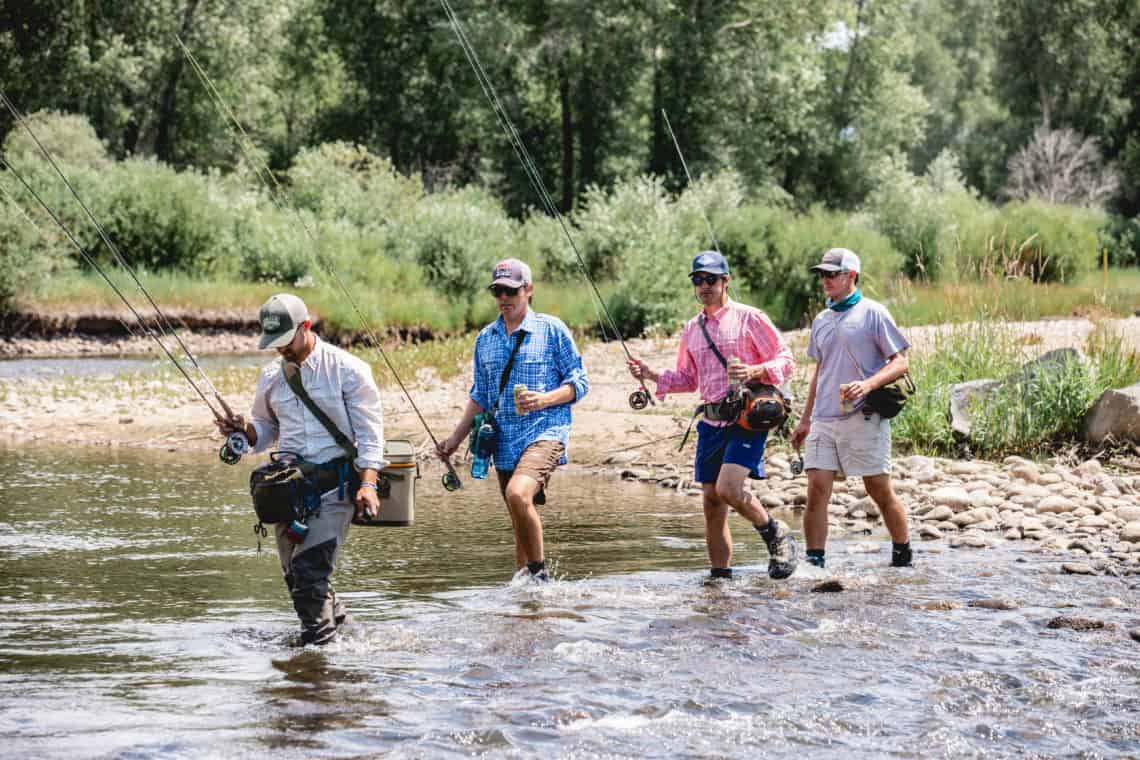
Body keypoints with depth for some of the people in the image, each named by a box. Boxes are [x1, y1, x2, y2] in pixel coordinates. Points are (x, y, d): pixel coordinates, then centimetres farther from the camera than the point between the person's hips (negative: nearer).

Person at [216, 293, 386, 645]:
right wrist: (244, 431, 1)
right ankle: (338, 623, 29)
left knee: (310, 569, -17)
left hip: (336, 480, -6)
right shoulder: (271, 376, 12)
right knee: (295, 574, 9)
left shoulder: (347, 369, -4)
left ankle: (319, 643, -9)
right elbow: (266, 429, 25)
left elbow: (369, 432, -6)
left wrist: (368, 484, -18)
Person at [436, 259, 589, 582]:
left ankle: (539, 573, -16)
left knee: (518, 494, -29)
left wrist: (544, 399, -17)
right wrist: (456, 438, 14)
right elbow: (481, 396, 22)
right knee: (521, 525, 9)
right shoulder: (486, 338, 15)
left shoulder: (552, 330, -1)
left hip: (545, 431, -6)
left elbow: (579, 383, 0)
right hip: (505, 442, 6)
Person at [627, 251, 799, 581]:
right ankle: (720, 575, 12)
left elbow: (786, 361, -3)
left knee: (727, 488, -22)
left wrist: (753, 372, -21)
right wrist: (652, 376, 7)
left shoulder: (749, 318, -3)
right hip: (711, 423, 7)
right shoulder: (692, 329, 16)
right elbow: (687, 380, 24)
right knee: (712, 501, 5)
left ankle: (776, 535, 2)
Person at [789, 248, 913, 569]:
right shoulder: (821, 320, 16)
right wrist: (805, 419, 23)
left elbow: (900, 362, -5)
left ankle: (903, 559, 17)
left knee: (881, 493, 3)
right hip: (824, 420, 5)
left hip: (864, 419, -5)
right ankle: (814, 563, -5)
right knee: (817, 491, -6)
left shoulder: (873, 313, -2)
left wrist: (868, 385, -22)